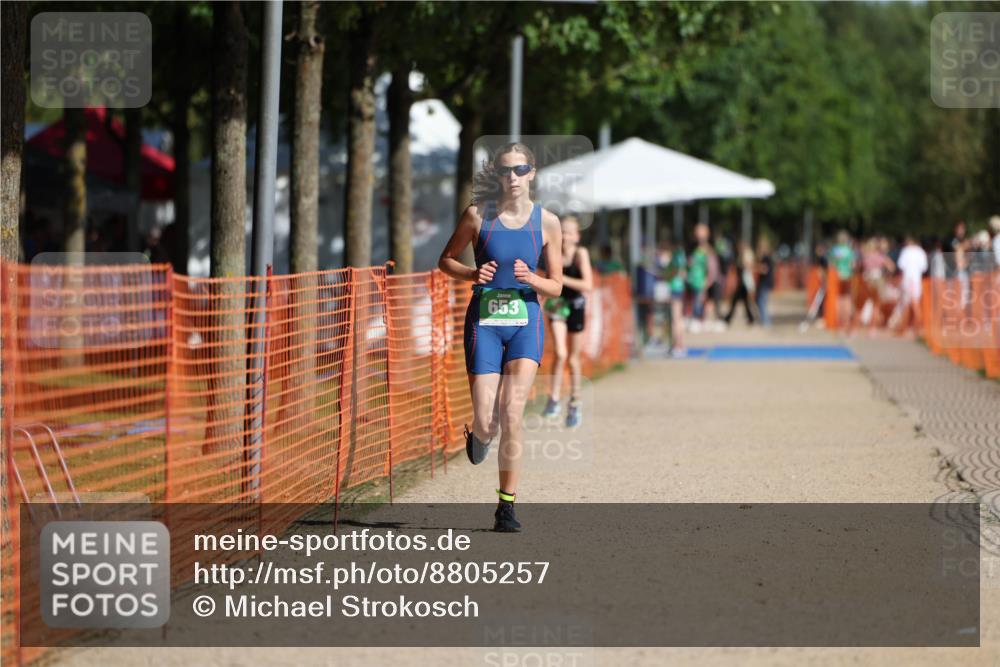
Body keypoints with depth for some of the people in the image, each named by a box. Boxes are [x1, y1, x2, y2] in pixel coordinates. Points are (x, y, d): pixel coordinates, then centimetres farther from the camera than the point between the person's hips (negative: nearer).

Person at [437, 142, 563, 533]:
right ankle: (477, 435, 35)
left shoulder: (547, 222, 1)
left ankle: (507, 504, -5)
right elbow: (446, 260, 10)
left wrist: (531, 279, -15)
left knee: (512, 413, -15)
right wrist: (472, 274, -10)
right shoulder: (478, 215, -1)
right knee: (486, 424, -5)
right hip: (484, 322, 0)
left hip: (526, 323, 0)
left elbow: (556, 287, 6)